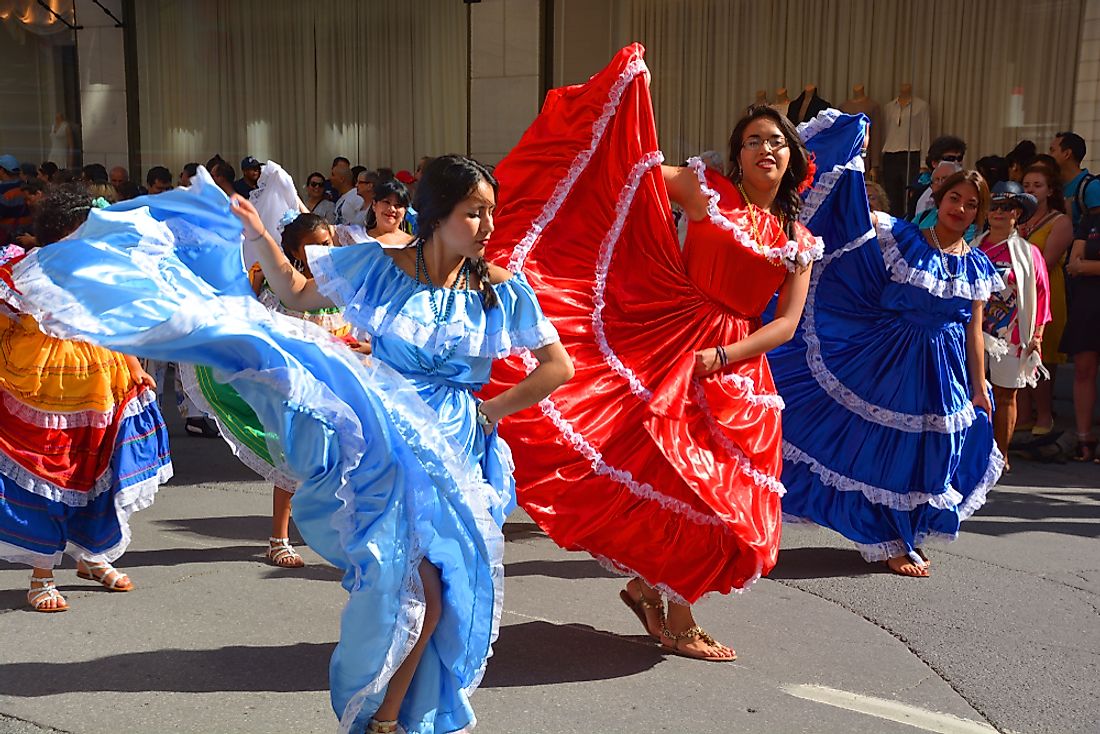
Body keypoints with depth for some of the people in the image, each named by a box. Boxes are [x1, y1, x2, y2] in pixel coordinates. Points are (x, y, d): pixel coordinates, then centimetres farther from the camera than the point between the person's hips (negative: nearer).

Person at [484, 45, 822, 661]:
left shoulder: (798, 241, 12)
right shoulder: (708, 190, 3)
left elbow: (787, 322, 4)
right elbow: (635, 164, -5)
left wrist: (725, 355, -11)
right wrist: (632, 81, -12)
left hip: (739, 367, 5)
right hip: (673, 349, -5)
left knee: (731, 495, 9)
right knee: (690, 486, -5)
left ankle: (647, 586, 29)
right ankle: (677, 621, 13)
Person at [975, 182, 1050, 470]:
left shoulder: (1029, 253, 3)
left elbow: (1041, 294, 3)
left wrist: (1037, 335, -3)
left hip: (1010, 335, -1)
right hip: (972, 333, 1)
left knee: (1005, 396, 6)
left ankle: (1001, 455, 16)